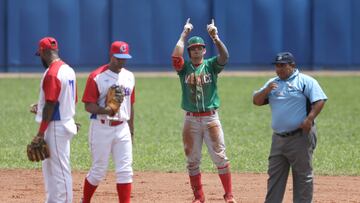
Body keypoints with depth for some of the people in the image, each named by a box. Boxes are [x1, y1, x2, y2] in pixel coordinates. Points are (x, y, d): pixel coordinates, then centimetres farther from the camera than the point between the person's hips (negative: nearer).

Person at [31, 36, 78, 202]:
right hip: (66, 123, 10)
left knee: (60, 169, -6)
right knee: (49, 166, 19)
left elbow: (50, 105, -21)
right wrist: (41, 106, 22)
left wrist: (40, 133, -17)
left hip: (56, 126, -10)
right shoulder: (68, 70, 11)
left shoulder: (52, 73, -18)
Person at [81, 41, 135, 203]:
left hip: (122, 128, 5)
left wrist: (131, 129, 16)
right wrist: (105, 110, -29)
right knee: (99, 170, 2)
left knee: (125, 170, -1)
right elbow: (88, 106, -12)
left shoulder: (129, 77, 10)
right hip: (101, 128, -5)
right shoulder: (97, 77, -9)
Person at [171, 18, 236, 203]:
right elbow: (175, 56, -17)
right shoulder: (184, 67, 4)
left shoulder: (211, 66, 3)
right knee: (192, 160, 6)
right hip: (191, 120, 1)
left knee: (219, 156, -3)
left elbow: (224, 56, -16)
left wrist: (215, 37, -26)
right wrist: (184, 35, -11)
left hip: (210, 117, -1)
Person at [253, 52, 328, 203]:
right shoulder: (272, 83, 16)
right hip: (278, 138, 6)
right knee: (275, 174, 9)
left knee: (303, 175, -3)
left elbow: (319, 101, -11)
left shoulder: (306, 81, -3)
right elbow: (256, 101, 12)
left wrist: (309, 119, -24)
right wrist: (266, 90, -8)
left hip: (300, 137, -6)